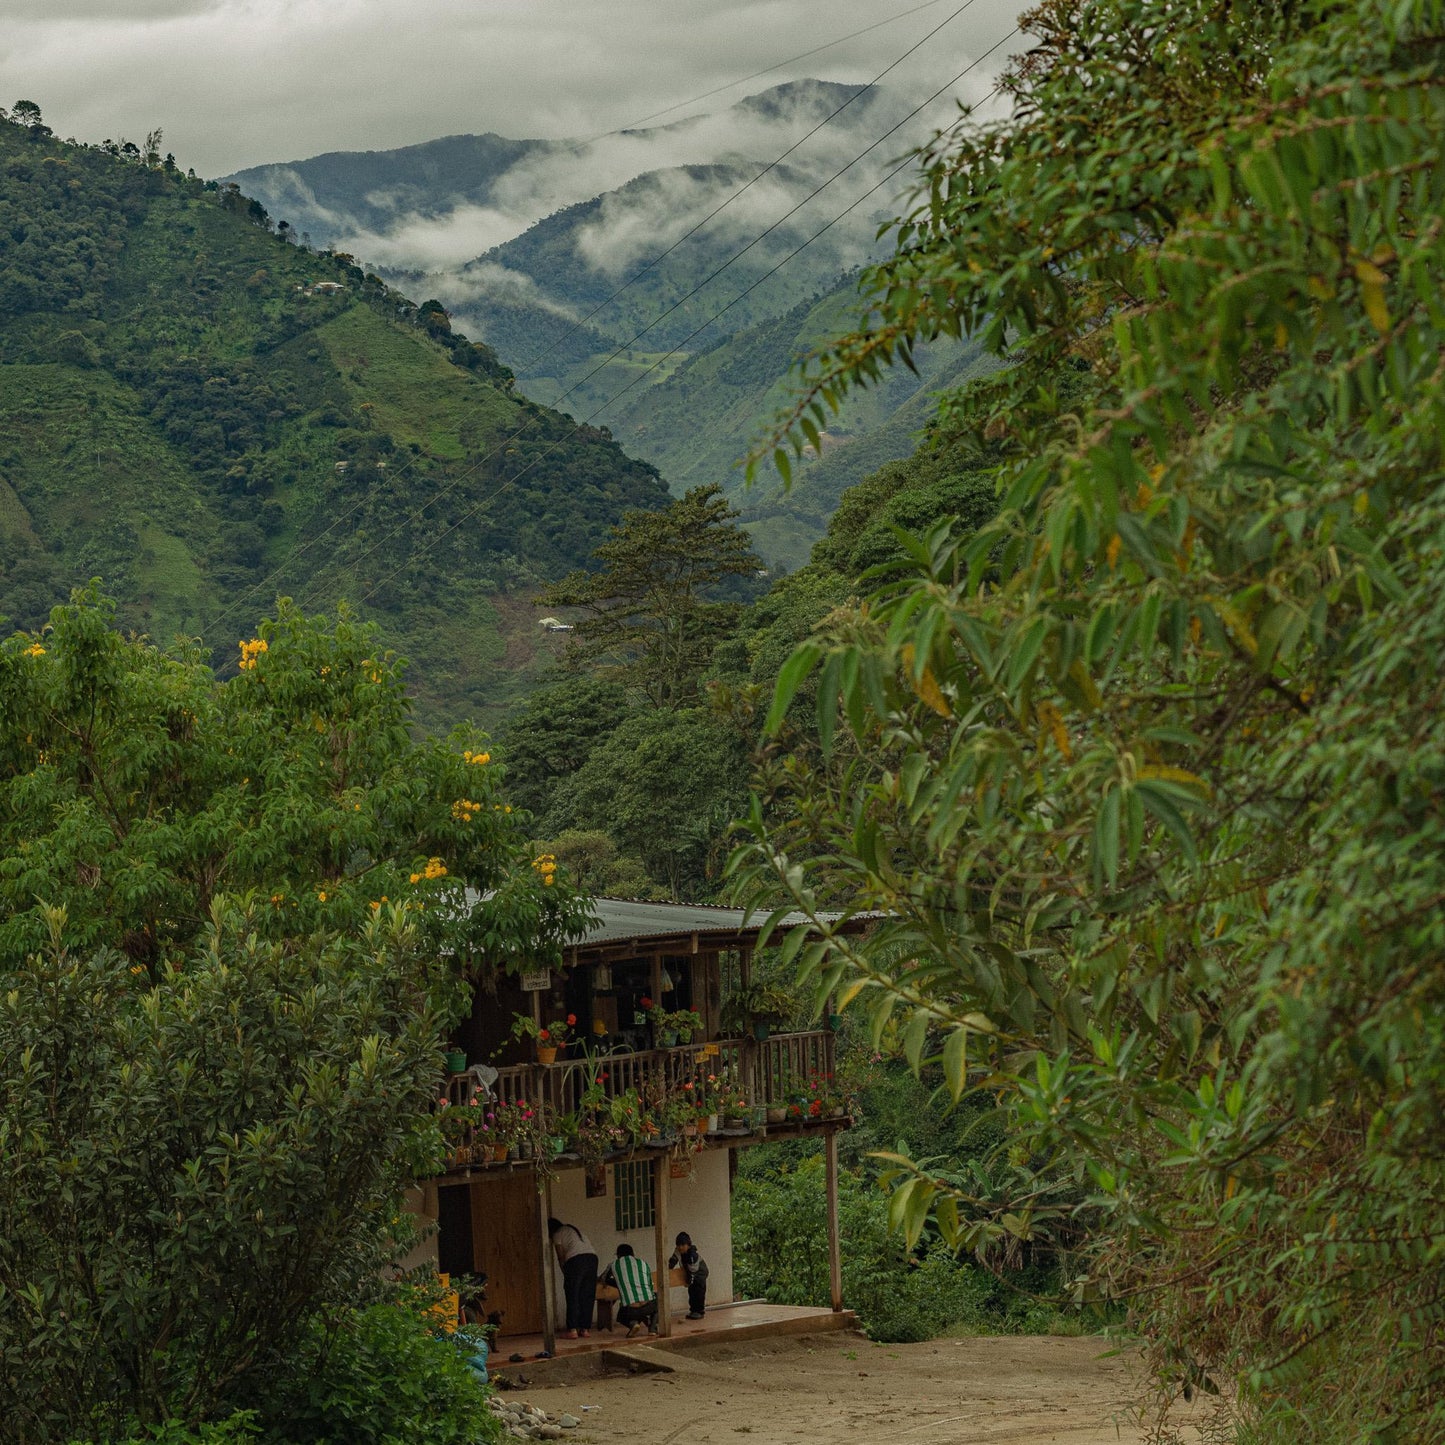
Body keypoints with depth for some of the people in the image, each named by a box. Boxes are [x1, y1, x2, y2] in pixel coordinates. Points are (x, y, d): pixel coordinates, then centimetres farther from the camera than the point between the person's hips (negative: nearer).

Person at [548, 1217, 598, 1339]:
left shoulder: (557, 1234, 11)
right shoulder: (574, 1229, 30)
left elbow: (561, 1257, 6)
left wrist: (565, 1273, 15)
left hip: (575, 1259, -6)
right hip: (592, 1256, 6)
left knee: (573, 1297, -3)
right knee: (587, 1296, 9)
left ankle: (572, 1330, -9)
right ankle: (585, 1329, 7)